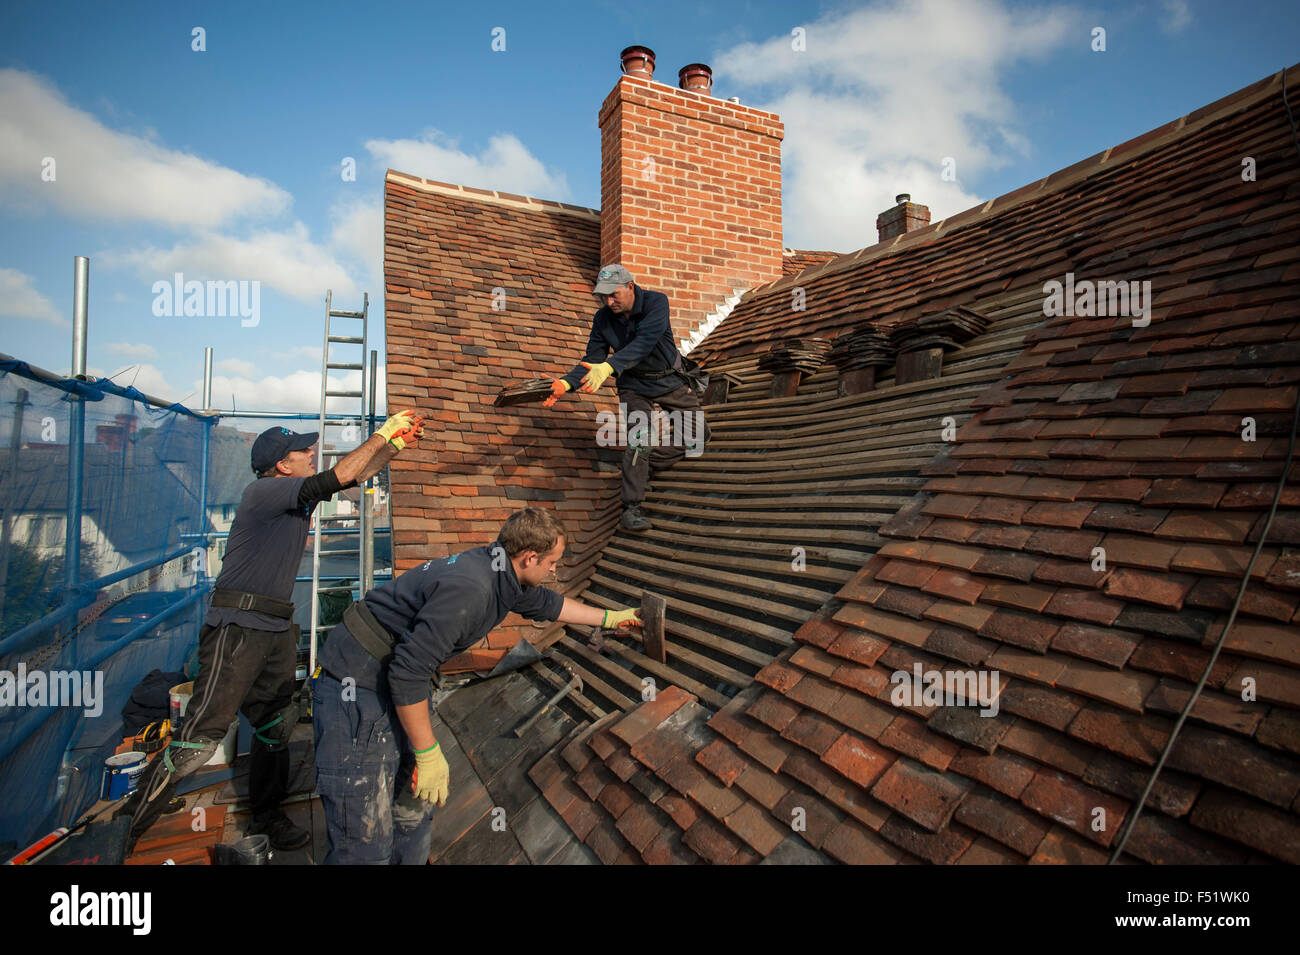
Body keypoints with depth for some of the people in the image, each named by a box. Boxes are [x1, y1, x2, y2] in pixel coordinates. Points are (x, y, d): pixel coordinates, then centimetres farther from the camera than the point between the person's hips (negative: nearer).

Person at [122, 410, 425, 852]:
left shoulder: (297, 494, 11)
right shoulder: (265, 491, -14)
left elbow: (355, 476, 18)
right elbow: (342, 474, -21)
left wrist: (397, 443, 10)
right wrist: (382, 433, -10)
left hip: (277, 629, 9)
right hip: (237, 627, -9)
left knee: (275, 729, 14)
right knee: (201, 735, -8)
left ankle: (267, 818, 28)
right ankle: (124, 831, 7)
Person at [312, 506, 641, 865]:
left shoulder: (505, 577, 2)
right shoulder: (469, 589, -29)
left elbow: (548, 604, 22)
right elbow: (409, 673, -29)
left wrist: (610, 617, 31)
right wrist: (428, 754, -19)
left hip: (396, 684, 10)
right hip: (356, 689, -10)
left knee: (415, 809, 17)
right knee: (367, 847, -5)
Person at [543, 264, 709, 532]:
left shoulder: (656, 302, -23)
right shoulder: (603, 319, -11)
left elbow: (644, 342, -39)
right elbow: (592, 360, -8)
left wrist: (608, 367, -52)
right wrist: (566, 383, -27)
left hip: (671, 380, 1)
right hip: (635, 386, 0)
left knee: (698, 435, 2)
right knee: (639, 439, -21)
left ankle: (650, 463, 22)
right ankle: (631, 509, -18)